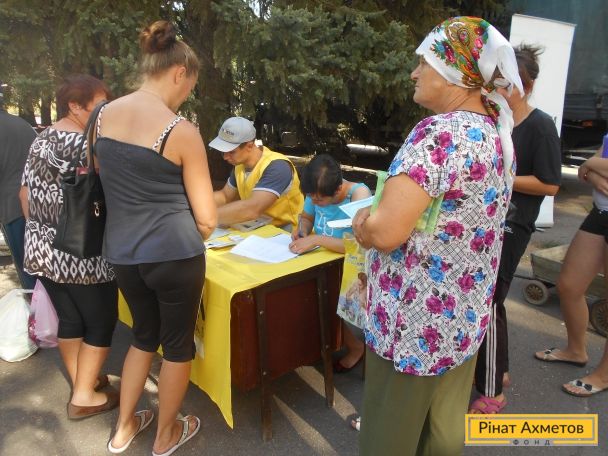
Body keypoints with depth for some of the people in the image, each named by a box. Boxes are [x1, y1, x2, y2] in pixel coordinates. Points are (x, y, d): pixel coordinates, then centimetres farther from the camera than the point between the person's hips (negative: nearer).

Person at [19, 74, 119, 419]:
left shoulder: (40, 141, 10)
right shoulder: (84, 145, -18)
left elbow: (25, 193, 14)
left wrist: (40, 233, 22)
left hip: (41, 250, 9)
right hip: (80, 256, -9)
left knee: (69, 318, 20)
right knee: (100, 323, 7)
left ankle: (81, 380, 34)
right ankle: (84, 397, 16)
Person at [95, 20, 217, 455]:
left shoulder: (104, 115, 3)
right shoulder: (182, 131, -15)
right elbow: (206, 219, -10)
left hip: (122, 254, 6)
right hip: (174, 255, -6)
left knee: (144, 334, 27)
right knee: (178, 344, 16)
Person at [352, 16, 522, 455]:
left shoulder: (440, 132, -23)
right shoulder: (497, 135, 5)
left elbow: (384, 233, -28)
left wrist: (361, 222, -6)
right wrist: (381, 216, 11)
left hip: (417, 321, -8)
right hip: (465, 316, 8)